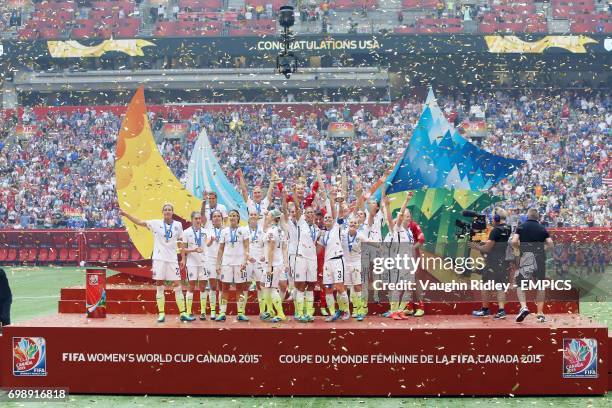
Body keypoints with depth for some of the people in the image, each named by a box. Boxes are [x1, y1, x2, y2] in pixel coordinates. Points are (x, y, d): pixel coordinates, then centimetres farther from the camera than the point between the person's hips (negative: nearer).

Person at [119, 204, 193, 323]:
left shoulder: (178, 225, 6)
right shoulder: (156, 223, 1)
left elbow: (181, 242, 13)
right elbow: (139, 222, -4)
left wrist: (183, 258, 4)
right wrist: (125, 214, -13)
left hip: (172, 259, 1)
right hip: (159, 258, -1)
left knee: (177, 285, -1)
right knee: (159, 286, 1)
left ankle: (183, 313, 1)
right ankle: (161, 314, 5)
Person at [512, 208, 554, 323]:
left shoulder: (521, 227, 3)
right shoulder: (542, 228, 8)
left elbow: (514, 241, -9)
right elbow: (551, 244, 0)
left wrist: (517, 248, 11)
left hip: (525, 258, -2)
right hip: (540, 259, 2)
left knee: (520, 284, 3)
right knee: (540, 286, 11)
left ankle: (524, 307, -20)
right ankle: (540, 313, 12)